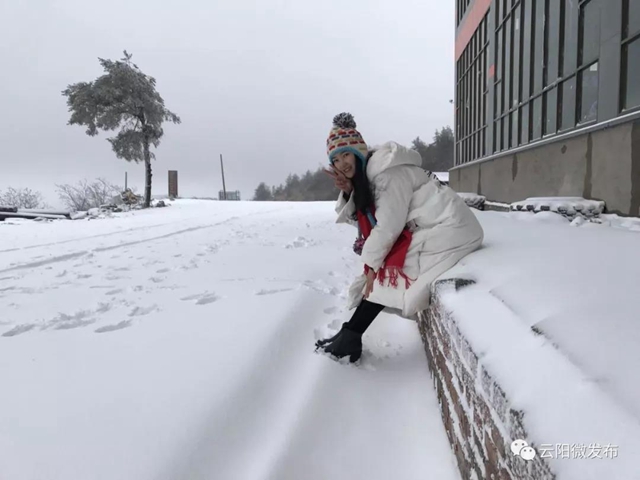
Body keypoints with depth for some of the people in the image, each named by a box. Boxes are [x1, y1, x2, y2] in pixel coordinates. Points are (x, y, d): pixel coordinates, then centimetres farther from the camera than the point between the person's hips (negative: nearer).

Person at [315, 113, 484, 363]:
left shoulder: (388, 171, -20)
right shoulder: (365, 174, 9)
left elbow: (389, 224, -21)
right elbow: (358, 219, 5)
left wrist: (372, 264, -13)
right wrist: (348, 192, -10)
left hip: (448, 229, -10)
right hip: (428, 228, 10)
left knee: (389, 271, -14)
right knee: (381, 268, 3)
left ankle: (349, 335, -7)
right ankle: (350, 336, 2)